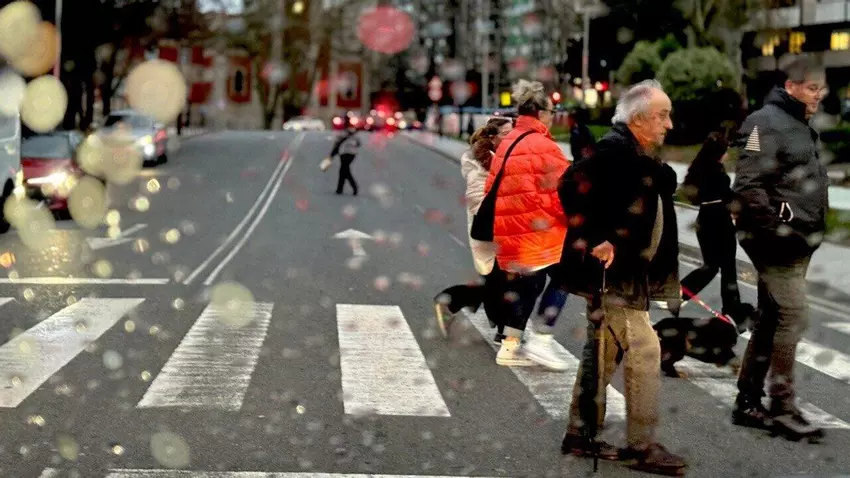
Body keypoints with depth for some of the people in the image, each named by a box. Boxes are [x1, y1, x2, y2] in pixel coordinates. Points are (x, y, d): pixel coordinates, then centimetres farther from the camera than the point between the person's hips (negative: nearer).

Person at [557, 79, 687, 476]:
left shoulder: (641, 156, 14)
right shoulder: (615, 148, -15)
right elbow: (572, 187, -25)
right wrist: (594, 241, -23)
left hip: (623, 272, 10)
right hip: (611, 270, -10)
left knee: (603, 353, 15)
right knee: (643, 352, -8)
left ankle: (581, 436, 23)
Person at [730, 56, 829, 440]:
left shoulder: (800, 127, 20)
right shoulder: (766, 123, -12)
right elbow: (749, 185, -20)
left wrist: (813, 231, 18)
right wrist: (774, 232, -22)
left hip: (796, 242, 10)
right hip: (778, 243, -10)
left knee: (770, 320, 11)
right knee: (793, 317, -11)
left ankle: (748, 403, 18)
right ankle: (782, 409, -5)